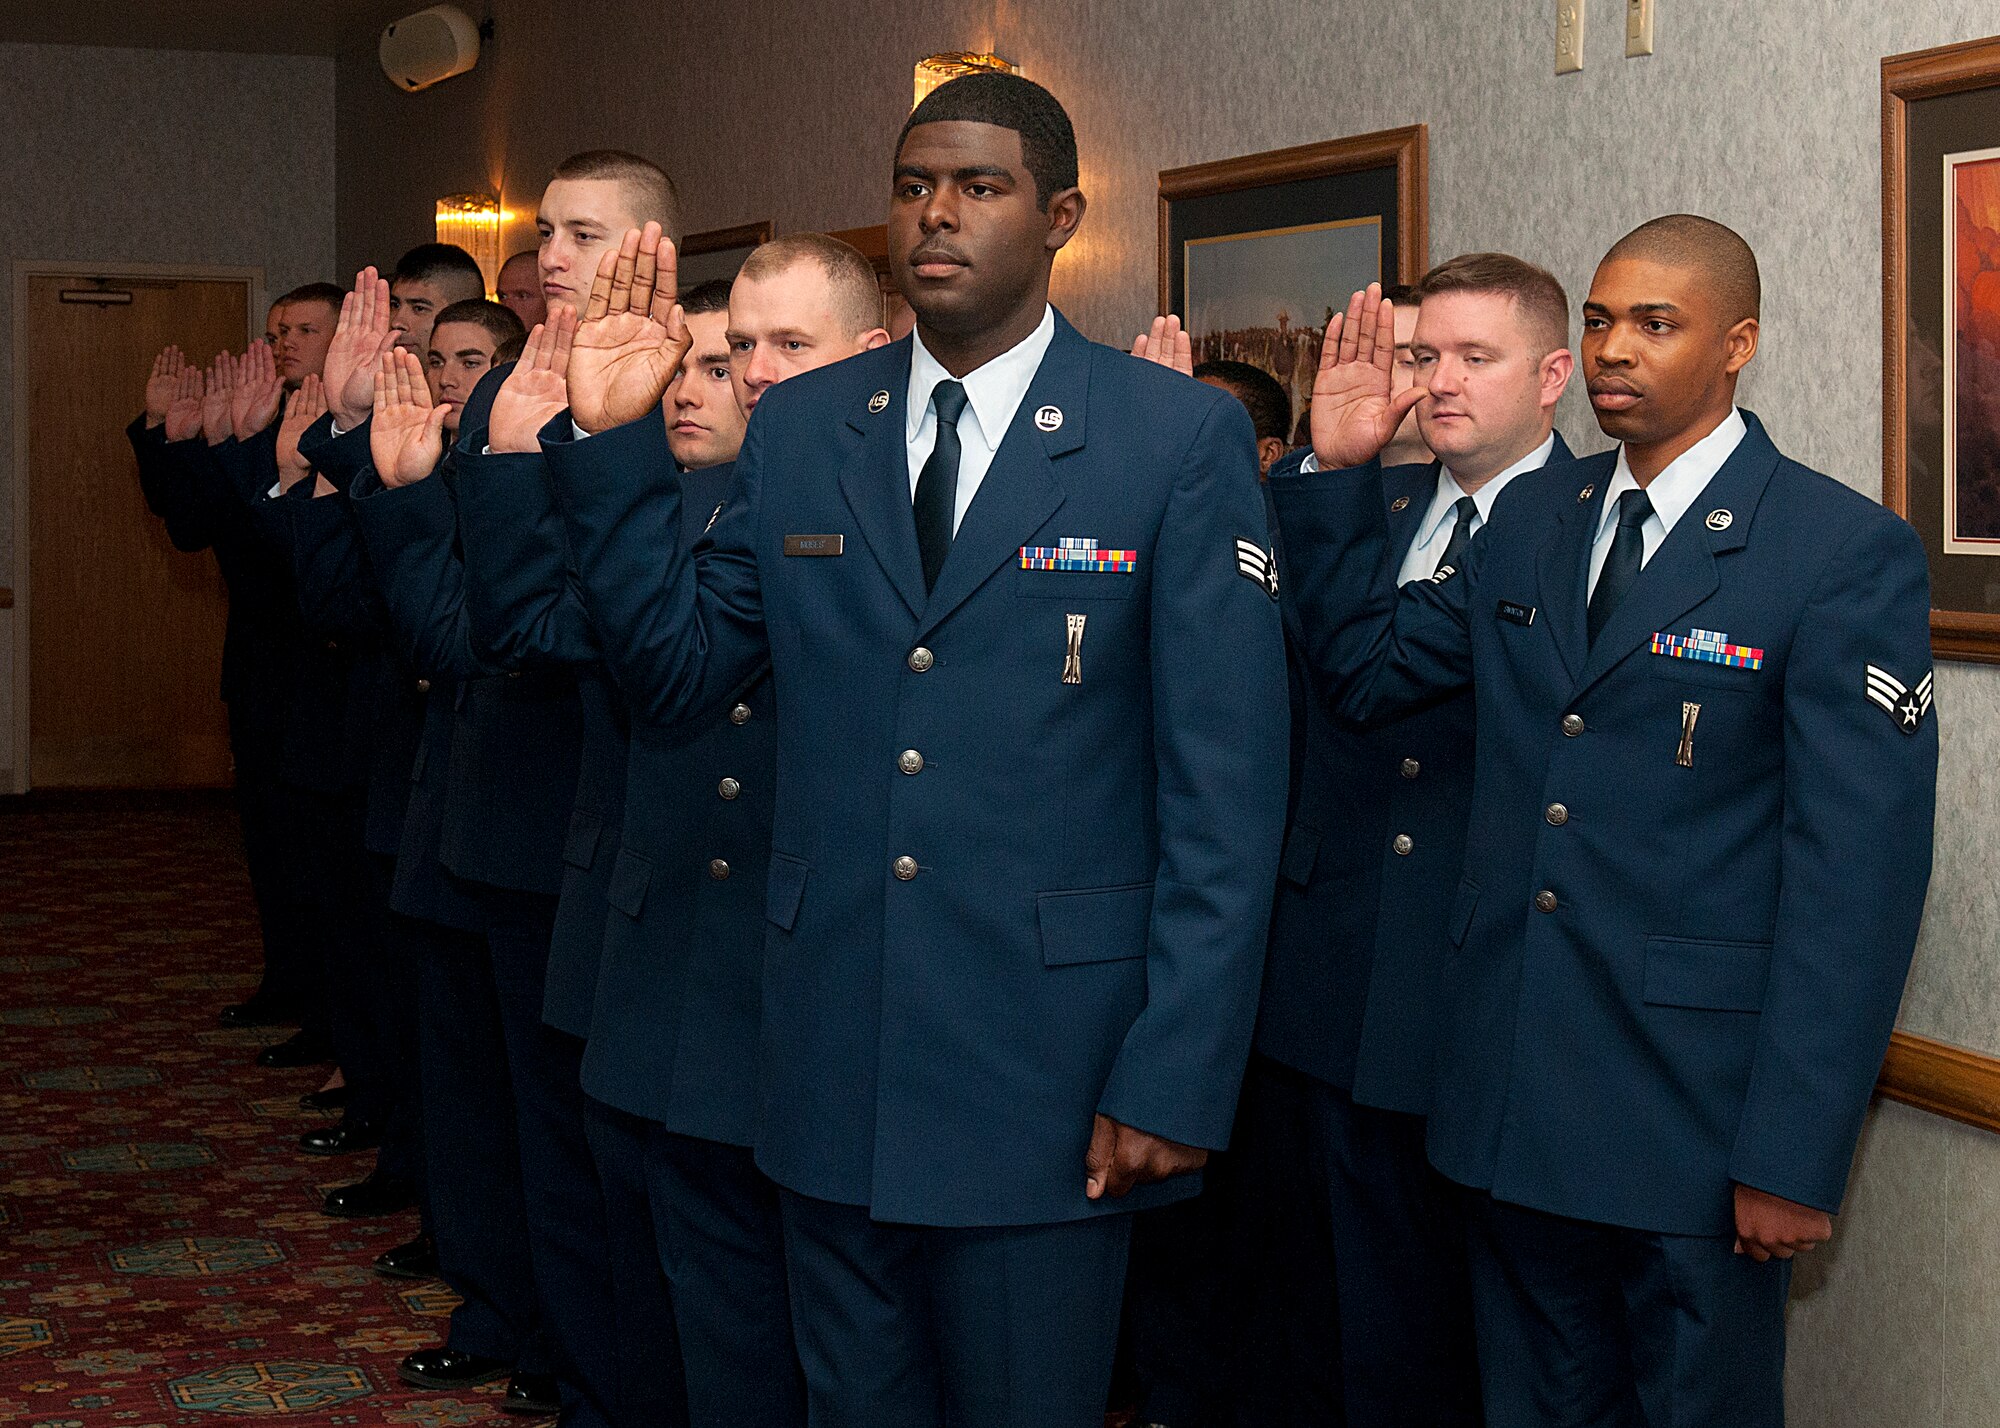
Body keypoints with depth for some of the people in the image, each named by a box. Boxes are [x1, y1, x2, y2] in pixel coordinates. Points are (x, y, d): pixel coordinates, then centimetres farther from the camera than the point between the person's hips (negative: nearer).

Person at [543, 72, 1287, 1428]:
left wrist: (1178, 1078, -13)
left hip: (1047, 1077, -4)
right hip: (835, 1061, 4)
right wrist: (612, 443, -3)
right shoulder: (799, 428, 7)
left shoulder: (1184, 437, -6)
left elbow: (1226, 788, -8)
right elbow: (675, 667, 9)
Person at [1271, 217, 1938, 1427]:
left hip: (1697, 1108, -5)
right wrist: (1339, 474, 2)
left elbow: (1859, 868, -15)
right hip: (1517, 1098, 6)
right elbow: (1362, 668, 15)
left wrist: (1794, 1158, -17)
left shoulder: (1850, 557, -11)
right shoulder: (1531, 523, 9)